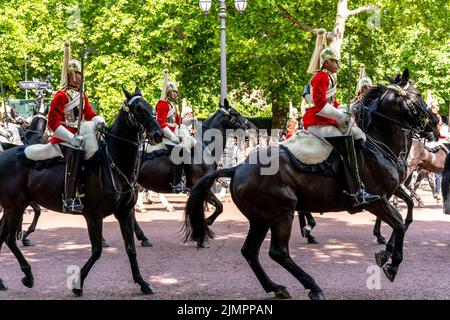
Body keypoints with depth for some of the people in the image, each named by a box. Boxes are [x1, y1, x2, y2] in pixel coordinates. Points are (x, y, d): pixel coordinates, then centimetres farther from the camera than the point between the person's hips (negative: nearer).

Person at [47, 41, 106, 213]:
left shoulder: (81, 95, 15)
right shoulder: (61, 96, -10)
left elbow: (89, 114, 19)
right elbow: (53, 123, -15)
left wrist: (99, 121, -4)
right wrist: (72, 138, -23)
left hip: (77, 136, 8)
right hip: (64, 139, -8)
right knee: (75, 154, -26)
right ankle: (69, 200, -28)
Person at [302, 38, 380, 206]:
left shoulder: (329, 77, 22)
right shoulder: (322, 76, -10)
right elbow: (319, 103, -21)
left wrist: (345, 113, 7)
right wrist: (341, 116, -20)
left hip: (325, 121, 11)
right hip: (317, 122, -11)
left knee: (359, 135, 8)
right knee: (346, 140, -24)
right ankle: (356, 192, -29)